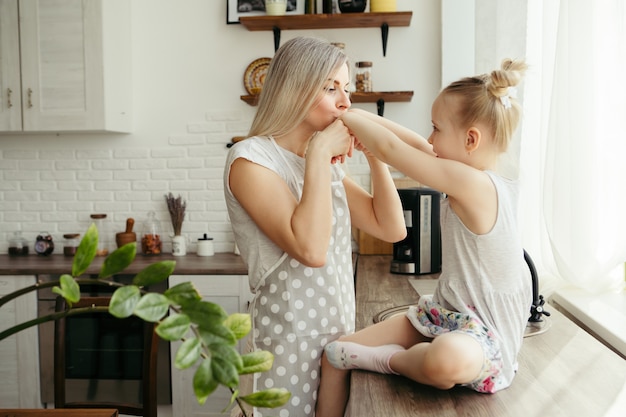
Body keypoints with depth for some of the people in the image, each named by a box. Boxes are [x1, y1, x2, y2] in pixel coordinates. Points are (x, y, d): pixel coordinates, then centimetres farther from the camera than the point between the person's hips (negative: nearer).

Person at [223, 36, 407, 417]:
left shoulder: (328, 164, 10)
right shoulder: (251, 158, -13)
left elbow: (393, 229, 6)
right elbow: (311, 249, -26)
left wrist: (373, 152, -1)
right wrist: (319, 153, -20)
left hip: (338, 332, 7)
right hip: (288, 342, -7)